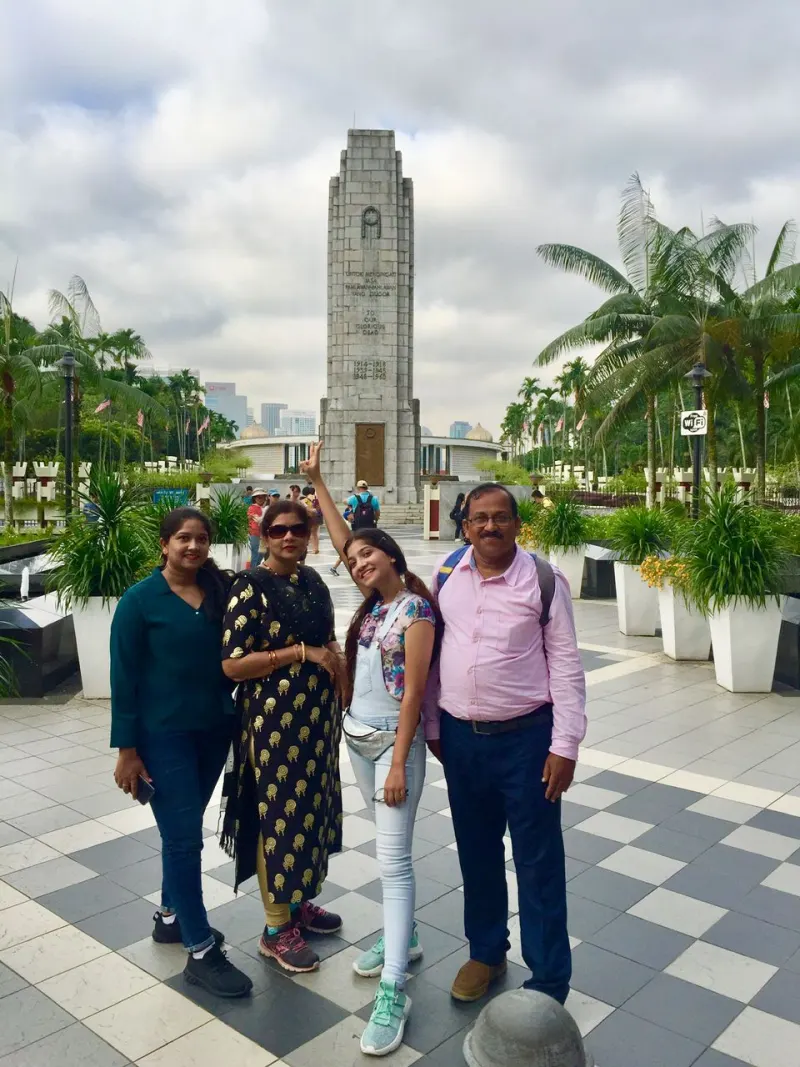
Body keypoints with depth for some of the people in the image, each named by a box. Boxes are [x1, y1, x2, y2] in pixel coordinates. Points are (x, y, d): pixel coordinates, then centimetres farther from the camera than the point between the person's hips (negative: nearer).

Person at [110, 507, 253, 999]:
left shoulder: (222, 591, 1)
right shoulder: (141, 600, -10)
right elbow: (124, 677, -9)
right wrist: (127, 748, -11)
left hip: (214, 729, 5)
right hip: (163, 734, -4)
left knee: (185, 829, 18)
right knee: (184, 837, -1)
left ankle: (171, 915, 38)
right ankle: (201, 952, 11)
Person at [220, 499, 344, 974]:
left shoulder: (312, 581, 7)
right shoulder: (251, 588, -13)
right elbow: (232, 664, -19)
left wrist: (335, 657, 2)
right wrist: (302, 653, -21)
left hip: (317, 715, 7)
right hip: (274, 719, -7)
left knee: (312, 807, 17)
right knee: (278, 813, 4)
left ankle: (299, 902, 37)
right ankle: (277, 928, 20)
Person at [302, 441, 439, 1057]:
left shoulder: (416, 610, -15)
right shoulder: (375, 601, 6)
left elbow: (413, 693, -18)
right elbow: (342, 540, 14)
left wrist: (399, 763, -19)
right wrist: (318, 483, 15)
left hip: (393, 740, -8)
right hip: (357, 737, 8)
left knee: (392, 857, -7)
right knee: (390, 845, 19)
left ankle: (393, 990, -2)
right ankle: (402, 937, 34)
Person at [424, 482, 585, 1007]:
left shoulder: (544, 580, -10)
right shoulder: (445, 576, 1)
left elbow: (566, 664, -9)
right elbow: (431, 651, 7)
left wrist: (565, 744, -12)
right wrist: (432, 725, 9)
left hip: (526, 737, -4)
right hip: (460, 737, 4)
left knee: (539, 861, 7)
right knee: (476, 852, 20)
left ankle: (549, 982, 25)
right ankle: (486, 951, 42)